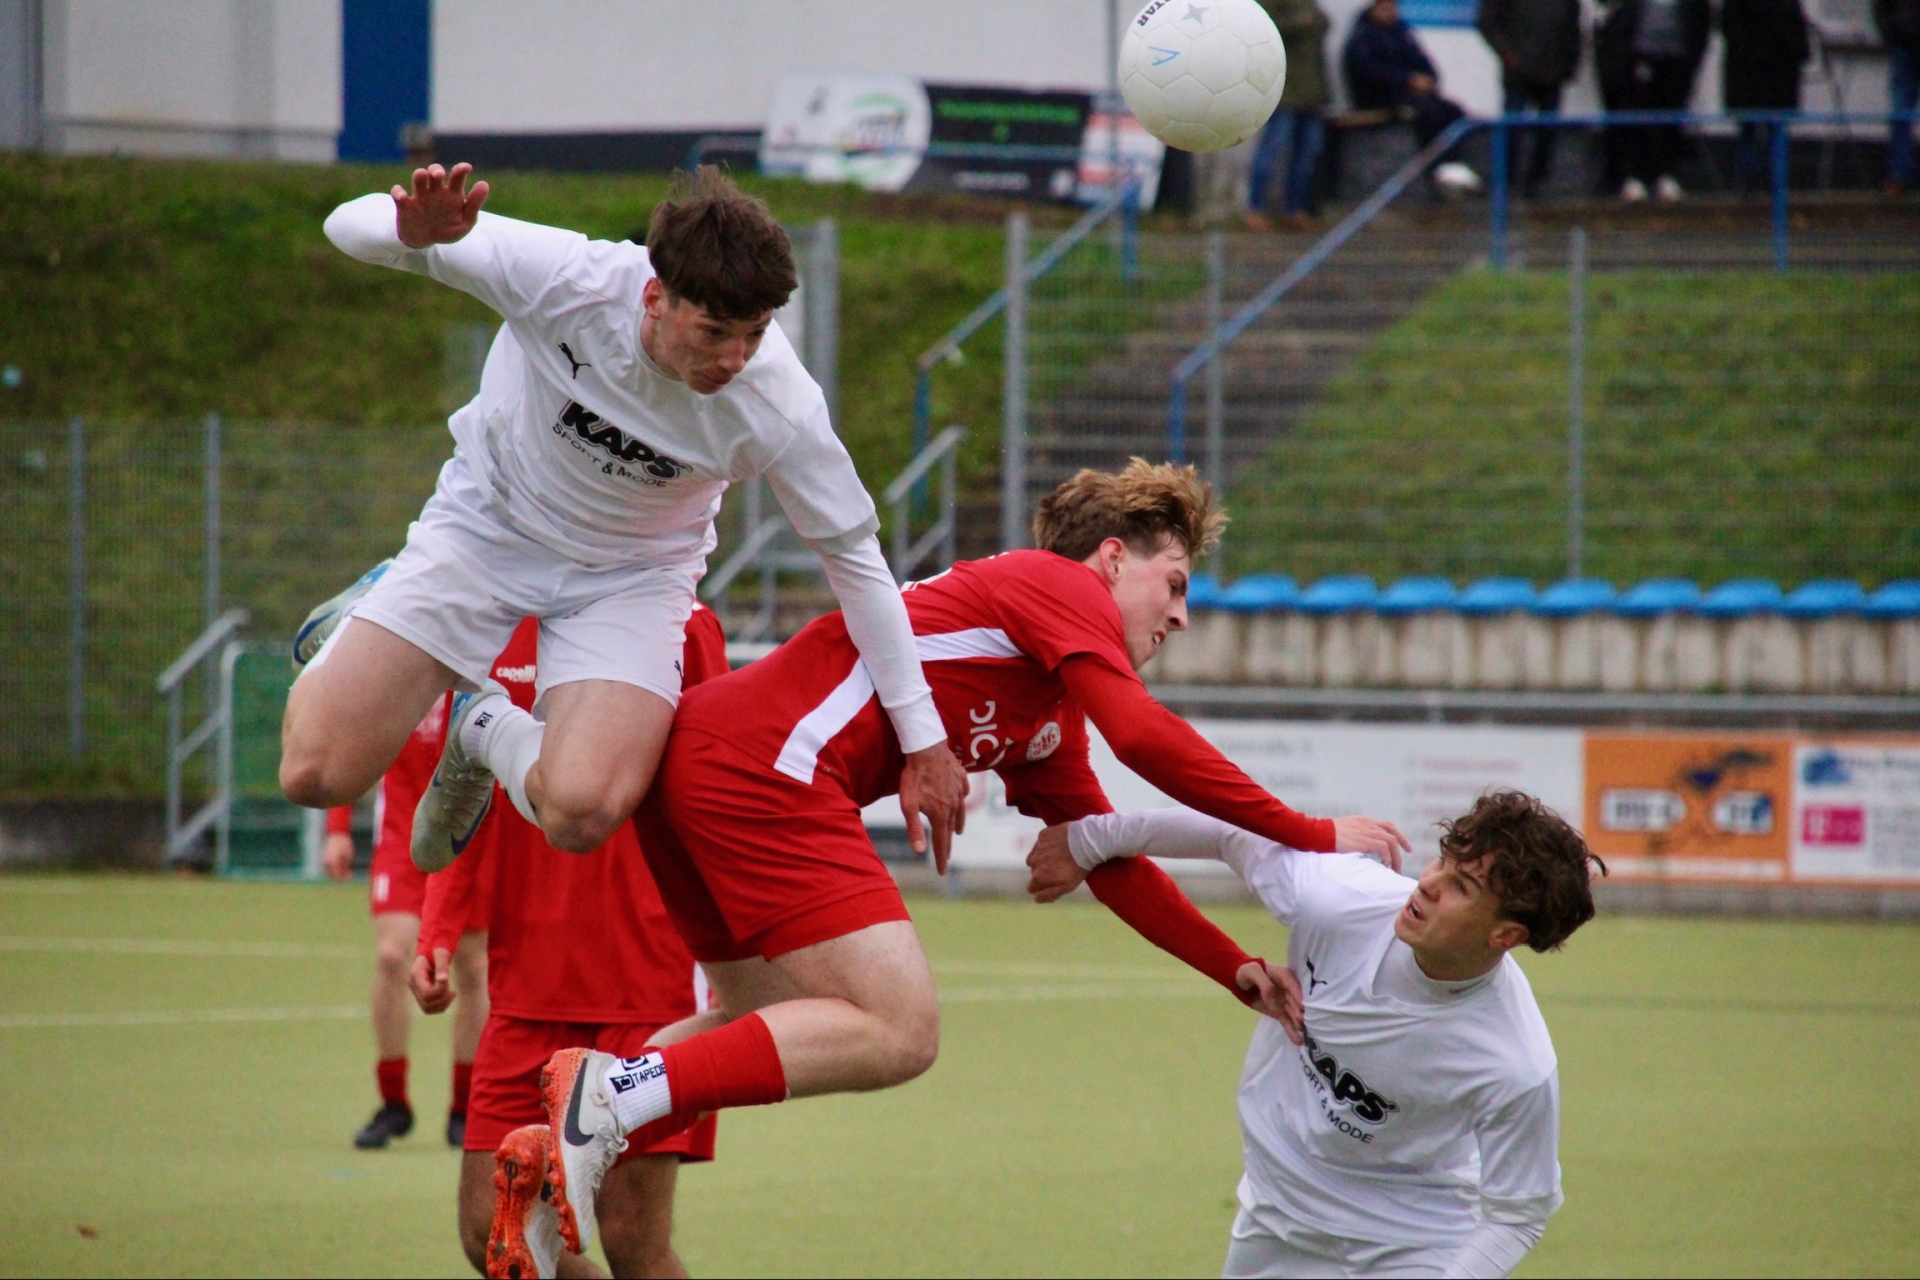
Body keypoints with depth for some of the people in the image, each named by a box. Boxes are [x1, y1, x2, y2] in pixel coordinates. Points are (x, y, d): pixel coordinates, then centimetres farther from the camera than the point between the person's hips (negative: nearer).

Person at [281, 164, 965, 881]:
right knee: (316, 775, -10)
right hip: (486, 521, 0)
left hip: (632, 576, 0)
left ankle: (489, 730, 11)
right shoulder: (569, 282, -31)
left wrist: (924, 741, -11)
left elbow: (855, 557, -15)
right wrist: (415, 231, -49)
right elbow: (353, 228, -23)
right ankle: (365, 621, 25)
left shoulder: (779, 409, -29)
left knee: (582, 816, -26)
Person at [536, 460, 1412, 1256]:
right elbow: (1142, 737, -13)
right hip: (764, 764, -10)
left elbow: (1107, 861, 34)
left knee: (777, 1032, 25)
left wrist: (1238, 971, 27)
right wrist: (1309, 836, -7)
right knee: (898, 1032, -13)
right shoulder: (1059, 584, 2)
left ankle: (563, 1147, 10)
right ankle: (616, 1093, -21)